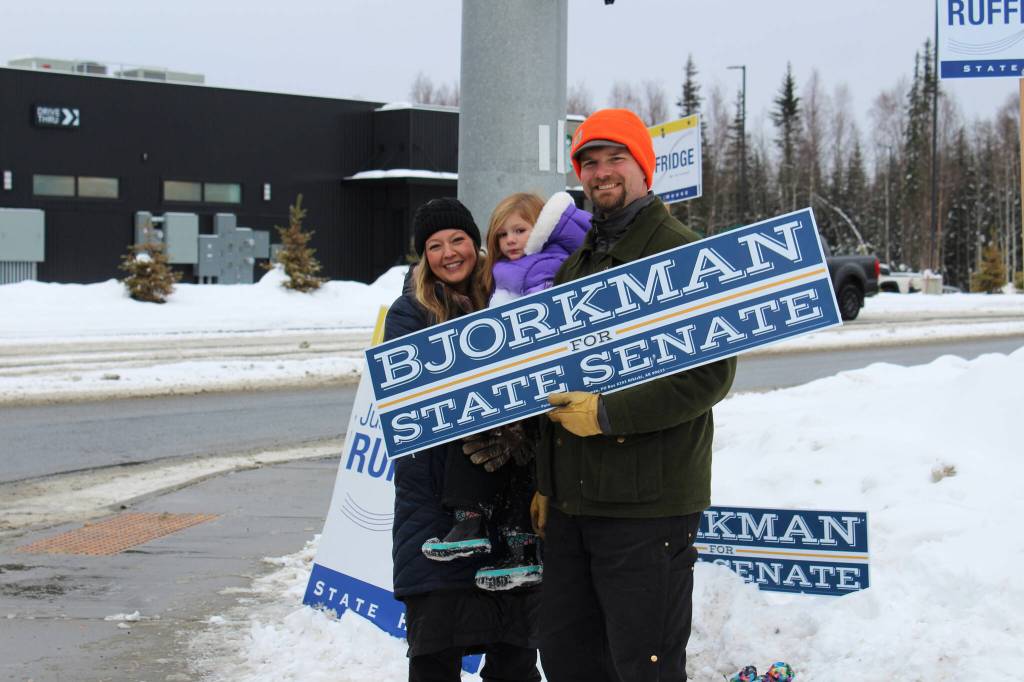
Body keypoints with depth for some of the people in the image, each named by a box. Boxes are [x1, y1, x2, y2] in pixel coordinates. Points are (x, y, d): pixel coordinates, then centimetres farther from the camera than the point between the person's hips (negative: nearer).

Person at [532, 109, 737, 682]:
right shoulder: (575, 265, 17)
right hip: (573, 502, 8)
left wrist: (608, 413, -20)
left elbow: (710, 374, -17)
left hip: (648, 505, -8)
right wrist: (547, 482, 20)